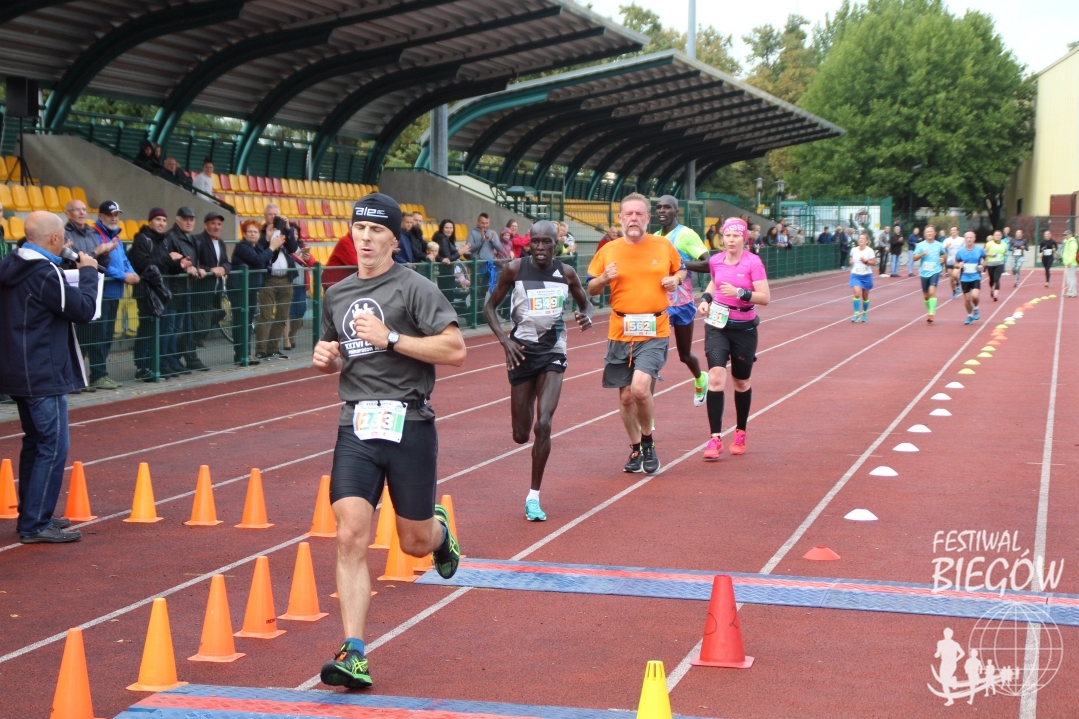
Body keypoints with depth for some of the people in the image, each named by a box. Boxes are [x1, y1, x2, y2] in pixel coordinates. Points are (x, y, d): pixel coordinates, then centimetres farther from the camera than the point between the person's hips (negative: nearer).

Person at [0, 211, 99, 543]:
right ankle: (36, 525, -5)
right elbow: (84, 309, -16)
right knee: (53, 447, -5)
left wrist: (72, 271, 9)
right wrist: (88, 272, -2)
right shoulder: (44, 273, -20)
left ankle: (30, 515, 25)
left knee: (35, 442, 18)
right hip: (44, 375, -10)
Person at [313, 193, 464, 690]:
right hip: (356, 425, 4)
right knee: (351, 537, -12)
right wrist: (325, 357, 6)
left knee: (415, 543, 8)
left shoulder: (413, 288, -4)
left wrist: (390, 338, -17)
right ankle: (354, 654, -12)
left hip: (408, 423, -4)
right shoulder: (336, 295, 15)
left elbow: (455, 351, -12)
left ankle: (439, 530, 46)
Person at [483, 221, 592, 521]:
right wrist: (504, 340, -13)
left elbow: (585, 303, 16)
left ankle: (534, 497, -6)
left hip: (553, 352, 0)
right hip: (522, 351, 0)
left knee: (543, 424, -17)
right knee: (521, 434, 4)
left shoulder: (566, 273, 0)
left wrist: (586, 317, -8)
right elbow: (490, 306, 1)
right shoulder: (515, 269, -6)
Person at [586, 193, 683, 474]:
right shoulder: (608, 250, 3)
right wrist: (604, 279, -12)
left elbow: (680, 270, 20)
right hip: (620, 332, 2)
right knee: (625, 396, 7)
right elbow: (591, 288, 10)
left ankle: (648, 442, 5)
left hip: (654, 332, -2)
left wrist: (675, 279, -3)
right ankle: (636, 450, 27)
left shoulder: (664, 246, 3)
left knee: (640, 388, -20)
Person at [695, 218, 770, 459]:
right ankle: (715, 438, -15)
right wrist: (706, 299, 5)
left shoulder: (753, 263, -11)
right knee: (716, 378, -15)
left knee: (741, 383, 12)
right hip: (717, 325, 2)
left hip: (744, 328, -2)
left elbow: (765, 297, -16)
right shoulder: (715, 260, 2)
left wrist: (740, 293, -29)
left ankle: (740, 433, 33)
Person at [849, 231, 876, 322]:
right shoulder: (853, 250, 2)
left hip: (866, 275, -1)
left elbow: (874, 262, -6)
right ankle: (856, 314, -13)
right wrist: (851, 262, -3)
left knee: (865, 296, 10)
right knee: (857, 293, -19)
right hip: (855, 275, 1)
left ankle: (864, 313, 29)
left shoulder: (869, 250, -7)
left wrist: (865, 261, -21)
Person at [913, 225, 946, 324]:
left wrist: (942, 259, 3)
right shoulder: (920, 245, -1)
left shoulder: (939, 245, 3)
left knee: (932, 291, -20)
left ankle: (931, 314, -22)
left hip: (935, 272, -2)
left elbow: (944, 254, 24)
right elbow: (914, 258, -3)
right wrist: (922, 254, -21)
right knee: (926, 295, 11)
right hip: (924, 272, 2)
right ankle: (930, 311, 34)